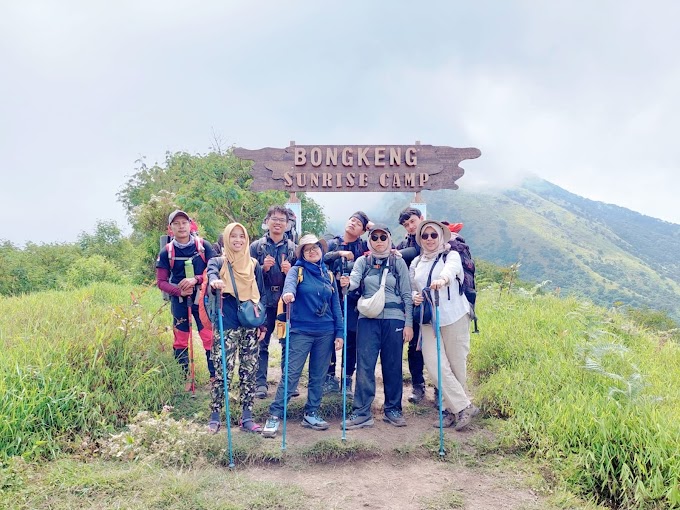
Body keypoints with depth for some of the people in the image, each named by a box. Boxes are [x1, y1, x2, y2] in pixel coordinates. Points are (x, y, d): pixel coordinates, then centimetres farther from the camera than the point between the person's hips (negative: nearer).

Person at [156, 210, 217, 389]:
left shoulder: (203, 246, -4)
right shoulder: (166, 252, -2)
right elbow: (161, 282, 0)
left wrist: (196, 279, -18)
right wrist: (179, 291, -16)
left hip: (202, 299, -1)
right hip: (180, 302, 1)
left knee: (210, 337, -4)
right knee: (181, 341, 8)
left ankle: (215, 376, 8)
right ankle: (185, 379, 21)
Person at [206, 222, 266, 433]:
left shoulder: (254, 265, 13)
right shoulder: (218, 262, 3)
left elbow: (260, 296, 14)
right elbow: (211, 273, -22)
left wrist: (262, 324, 7)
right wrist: (215, 281, -47)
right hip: (226, 325, -3)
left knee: (249, 371, 5)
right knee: (222, 371, -5)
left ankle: (247, 416, 14)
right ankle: (215, 416, 10)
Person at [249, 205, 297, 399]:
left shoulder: (293, 248, 7)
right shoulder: (256, 246, 5)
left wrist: (291, 271, -10)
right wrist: (263, 268, -11)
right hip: (264, 301, -1)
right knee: (261, 343, 2)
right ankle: (260, 383, 9)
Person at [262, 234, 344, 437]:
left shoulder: (328, 275, 11)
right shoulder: (297, 270, 0)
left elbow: (335, 305, 11)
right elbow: (289, 283, -24)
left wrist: (339, 332, 6)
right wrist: (288, 293, -48)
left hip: (325, 333, 4)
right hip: (301, 331, -4)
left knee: (318, 376, 10)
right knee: (291, 374, -7)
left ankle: (311, 414, 22)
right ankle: (275, 415, 0)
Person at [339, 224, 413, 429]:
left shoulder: (398, 262, 7)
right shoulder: (362, 261, 9)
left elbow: (406, 295, 6)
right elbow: (354, 280, -10)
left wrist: (409, 323, 0)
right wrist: (347, 283, -34)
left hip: (394, 319, 0)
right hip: (368, 319, 0)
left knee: (393, 366, 6)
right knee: (365, 365, -3)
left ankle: (393, 409, 20)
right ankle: (361, 412, 3)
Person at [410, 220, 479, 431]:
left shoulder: (451, 256, -1)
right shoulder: (416, 263, 14)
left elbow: (451, 270, -24)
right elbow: (412, 287, 20)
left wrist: (442, 279, -48)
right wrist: (414, 296, -6)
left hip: (454, 317, -4)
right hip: (428, 320, 4)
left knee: (456, 364, 0)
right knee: (434, 364, -7)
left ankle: (455, 409, 14)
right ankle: (464, 406, 2)